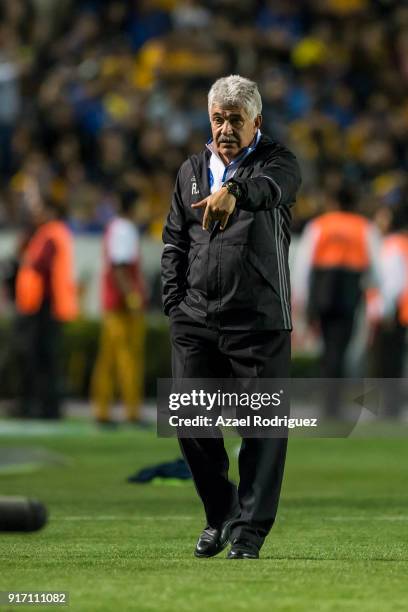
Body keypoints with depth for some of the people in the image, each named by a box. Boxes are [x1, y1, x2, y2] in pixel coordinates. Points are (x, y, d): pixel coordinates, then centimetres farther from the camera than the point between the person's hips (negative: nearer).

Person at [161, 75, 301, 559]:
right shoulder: (192, 170, 15)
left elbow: (269, 185, -26)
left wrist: (234, 190, -48)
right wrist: (176, 306, 5)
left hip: (260, 321, -4)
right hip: (195, 320, 4)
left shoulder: (277, 162, 1)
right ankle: (219, 514, 21)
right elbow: (173, 243, 17)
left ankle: (249, 531, 4)